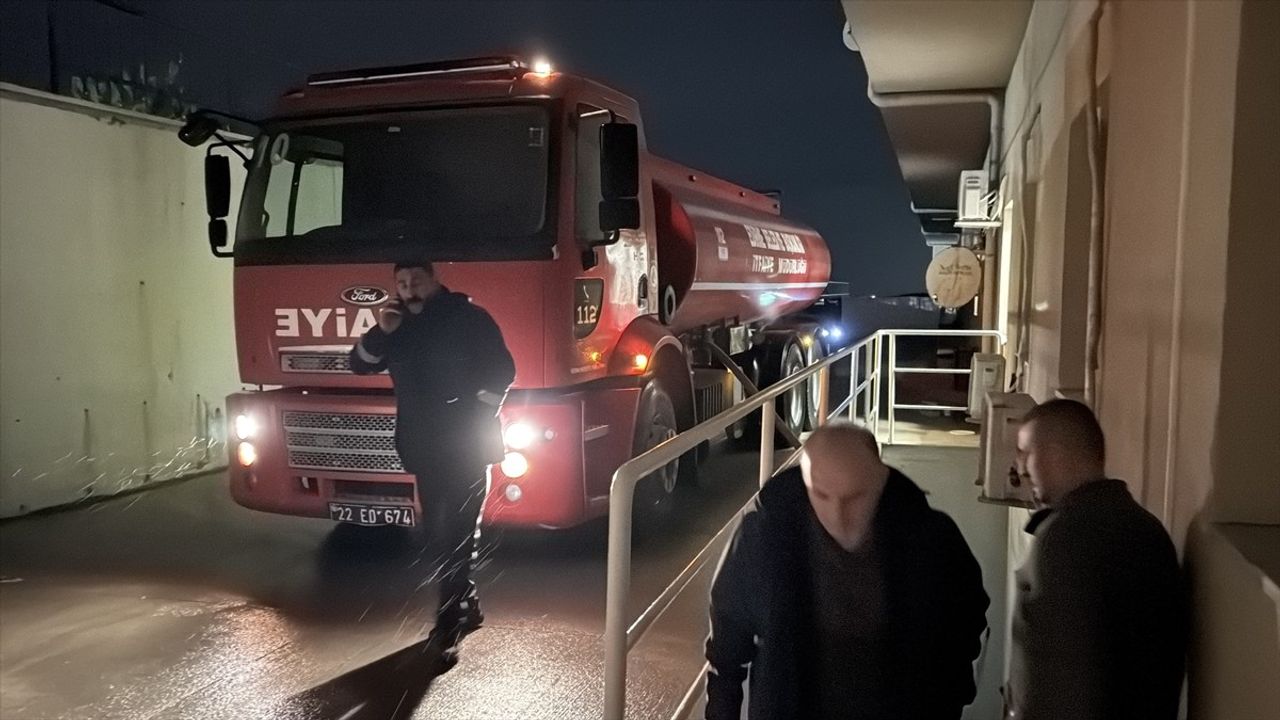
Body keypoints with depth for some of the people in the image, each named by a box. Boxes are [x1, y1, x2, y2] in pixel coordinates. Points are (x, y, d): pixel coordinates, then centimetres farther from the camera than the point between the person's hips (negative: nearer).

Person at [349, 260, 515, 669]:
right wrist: (381, 332, -8)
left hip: (467, 447, -6)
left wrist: (479, 416, -14)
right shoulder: (398, 325, 11)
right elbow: (360, 365, 8)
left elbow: (501, 369, -8)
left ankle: (446, 632, -6)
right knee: (439, 534, 14)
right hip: (424, 448, 6)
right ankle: (468, 607, 30)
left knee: (457, 536, -8)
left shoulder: (468, 317, -5)